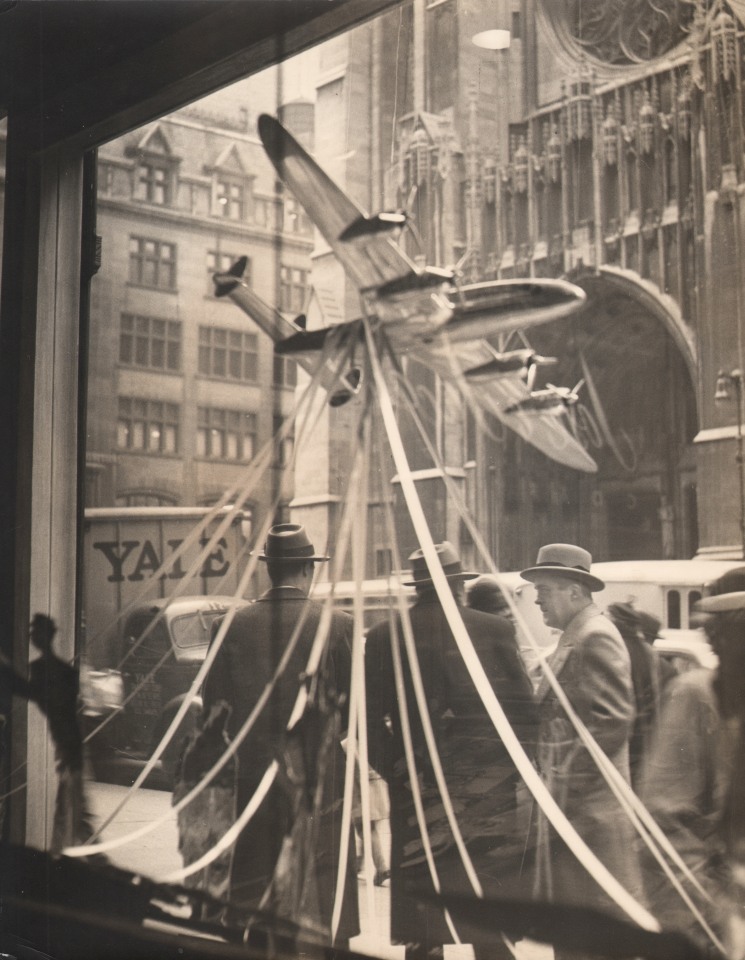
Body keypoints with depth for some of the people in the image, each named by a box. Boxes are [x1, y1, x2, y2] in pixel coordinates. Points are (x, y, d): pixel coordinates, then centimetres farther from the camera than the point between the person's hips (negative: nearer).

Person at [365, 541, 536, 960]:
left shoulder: (383, 637, 2)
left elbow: (370, 718, 1)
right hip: (488, 795, -2)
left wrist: (393, 768, 11)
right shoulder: (494, 630, -5)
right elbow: (523, 709, -4)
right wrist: (521, 771, 6)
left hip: (416, 792, 2)